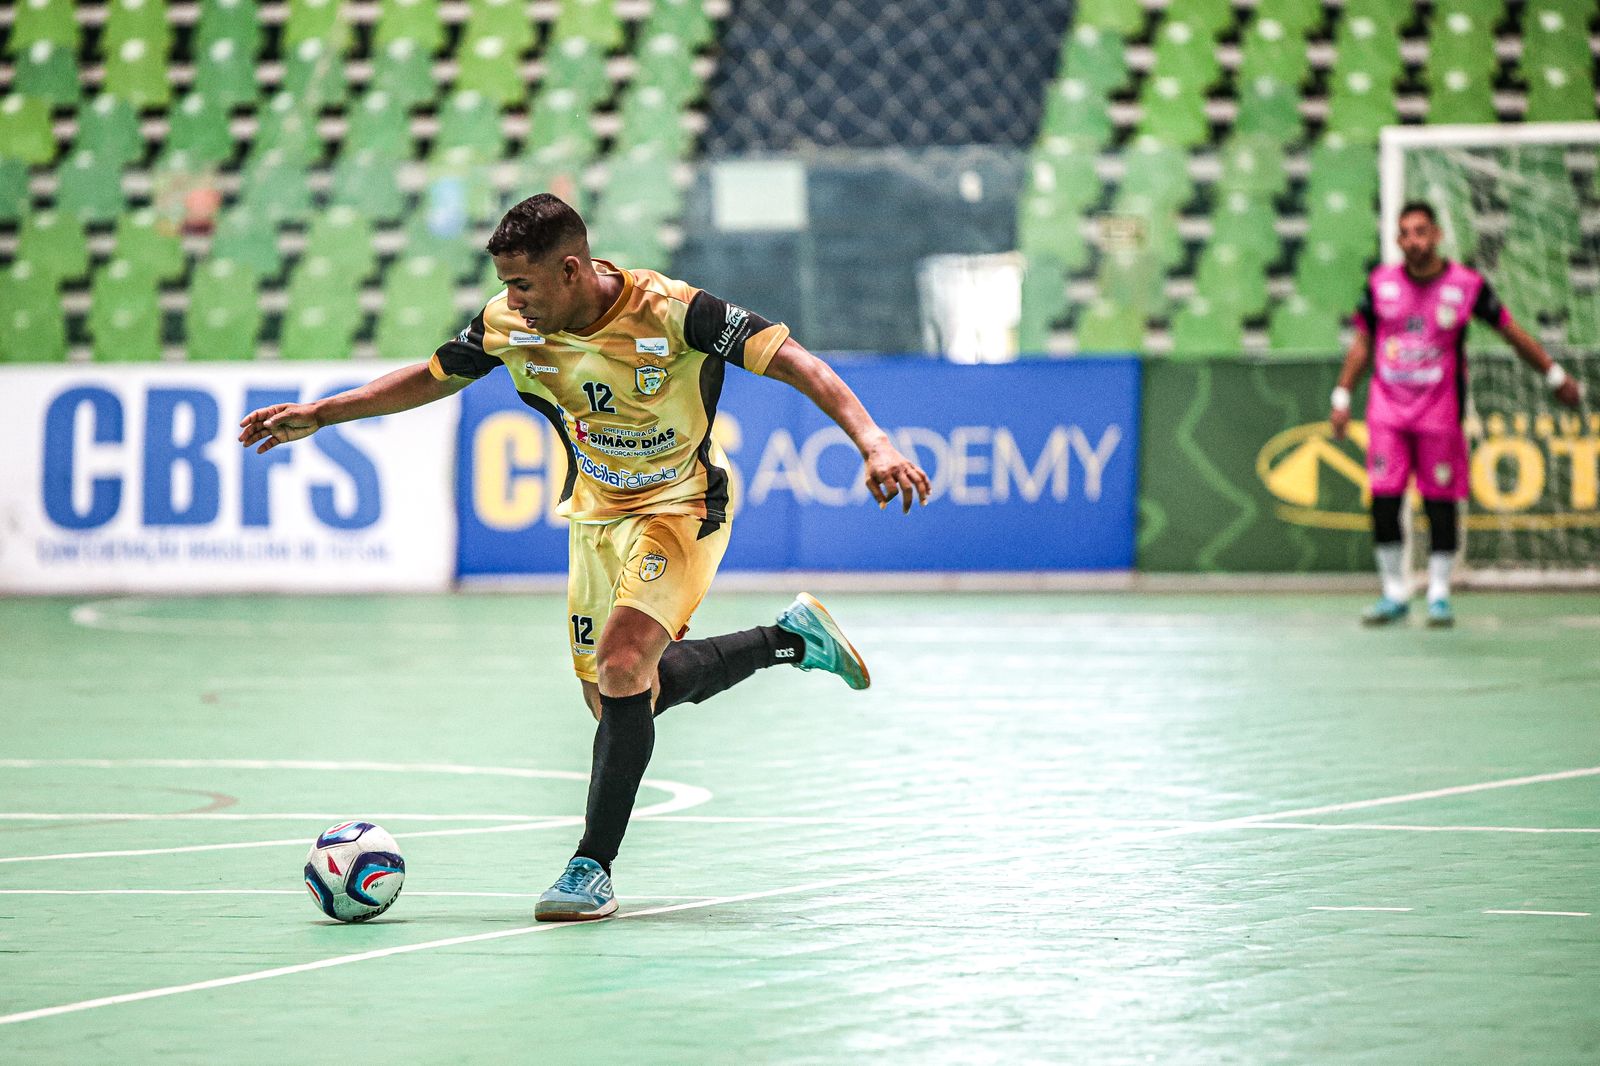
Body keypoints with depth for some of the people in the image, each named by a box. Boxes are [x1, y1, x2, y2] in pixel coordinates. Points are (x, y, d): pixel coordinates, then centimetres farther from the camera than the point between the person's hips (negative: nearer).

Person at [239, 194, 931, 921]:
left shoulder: (671, 312, -28)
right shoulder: (511, 325, -12)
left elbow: (795, 363, -29)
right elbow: (431, 377, 7)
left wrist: (873, 443, -41)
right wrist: (316, 416, 6)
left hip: (681, 506, -7)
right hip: (595, 512, 7)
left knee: (622, 669, -26)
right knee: (615, 698, 12)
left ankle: (594, 866, -13)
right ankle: (791, 640, 32)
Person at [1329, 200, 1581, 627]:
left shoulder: (1466, 284, -4)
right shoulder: (1382, 283, 2)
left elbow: (1512, 331, 6)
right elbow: (1362, 342, 13)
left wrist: (1555, 376, 11)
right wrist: (1342, 398, 11)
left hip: (1440, 412, -2)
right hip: (1386, 411, 2)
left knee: (1440, 502, -2)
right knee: (1383, 500, -4)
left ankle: (1439, 596, 8)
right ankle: (1394, 595, 7)